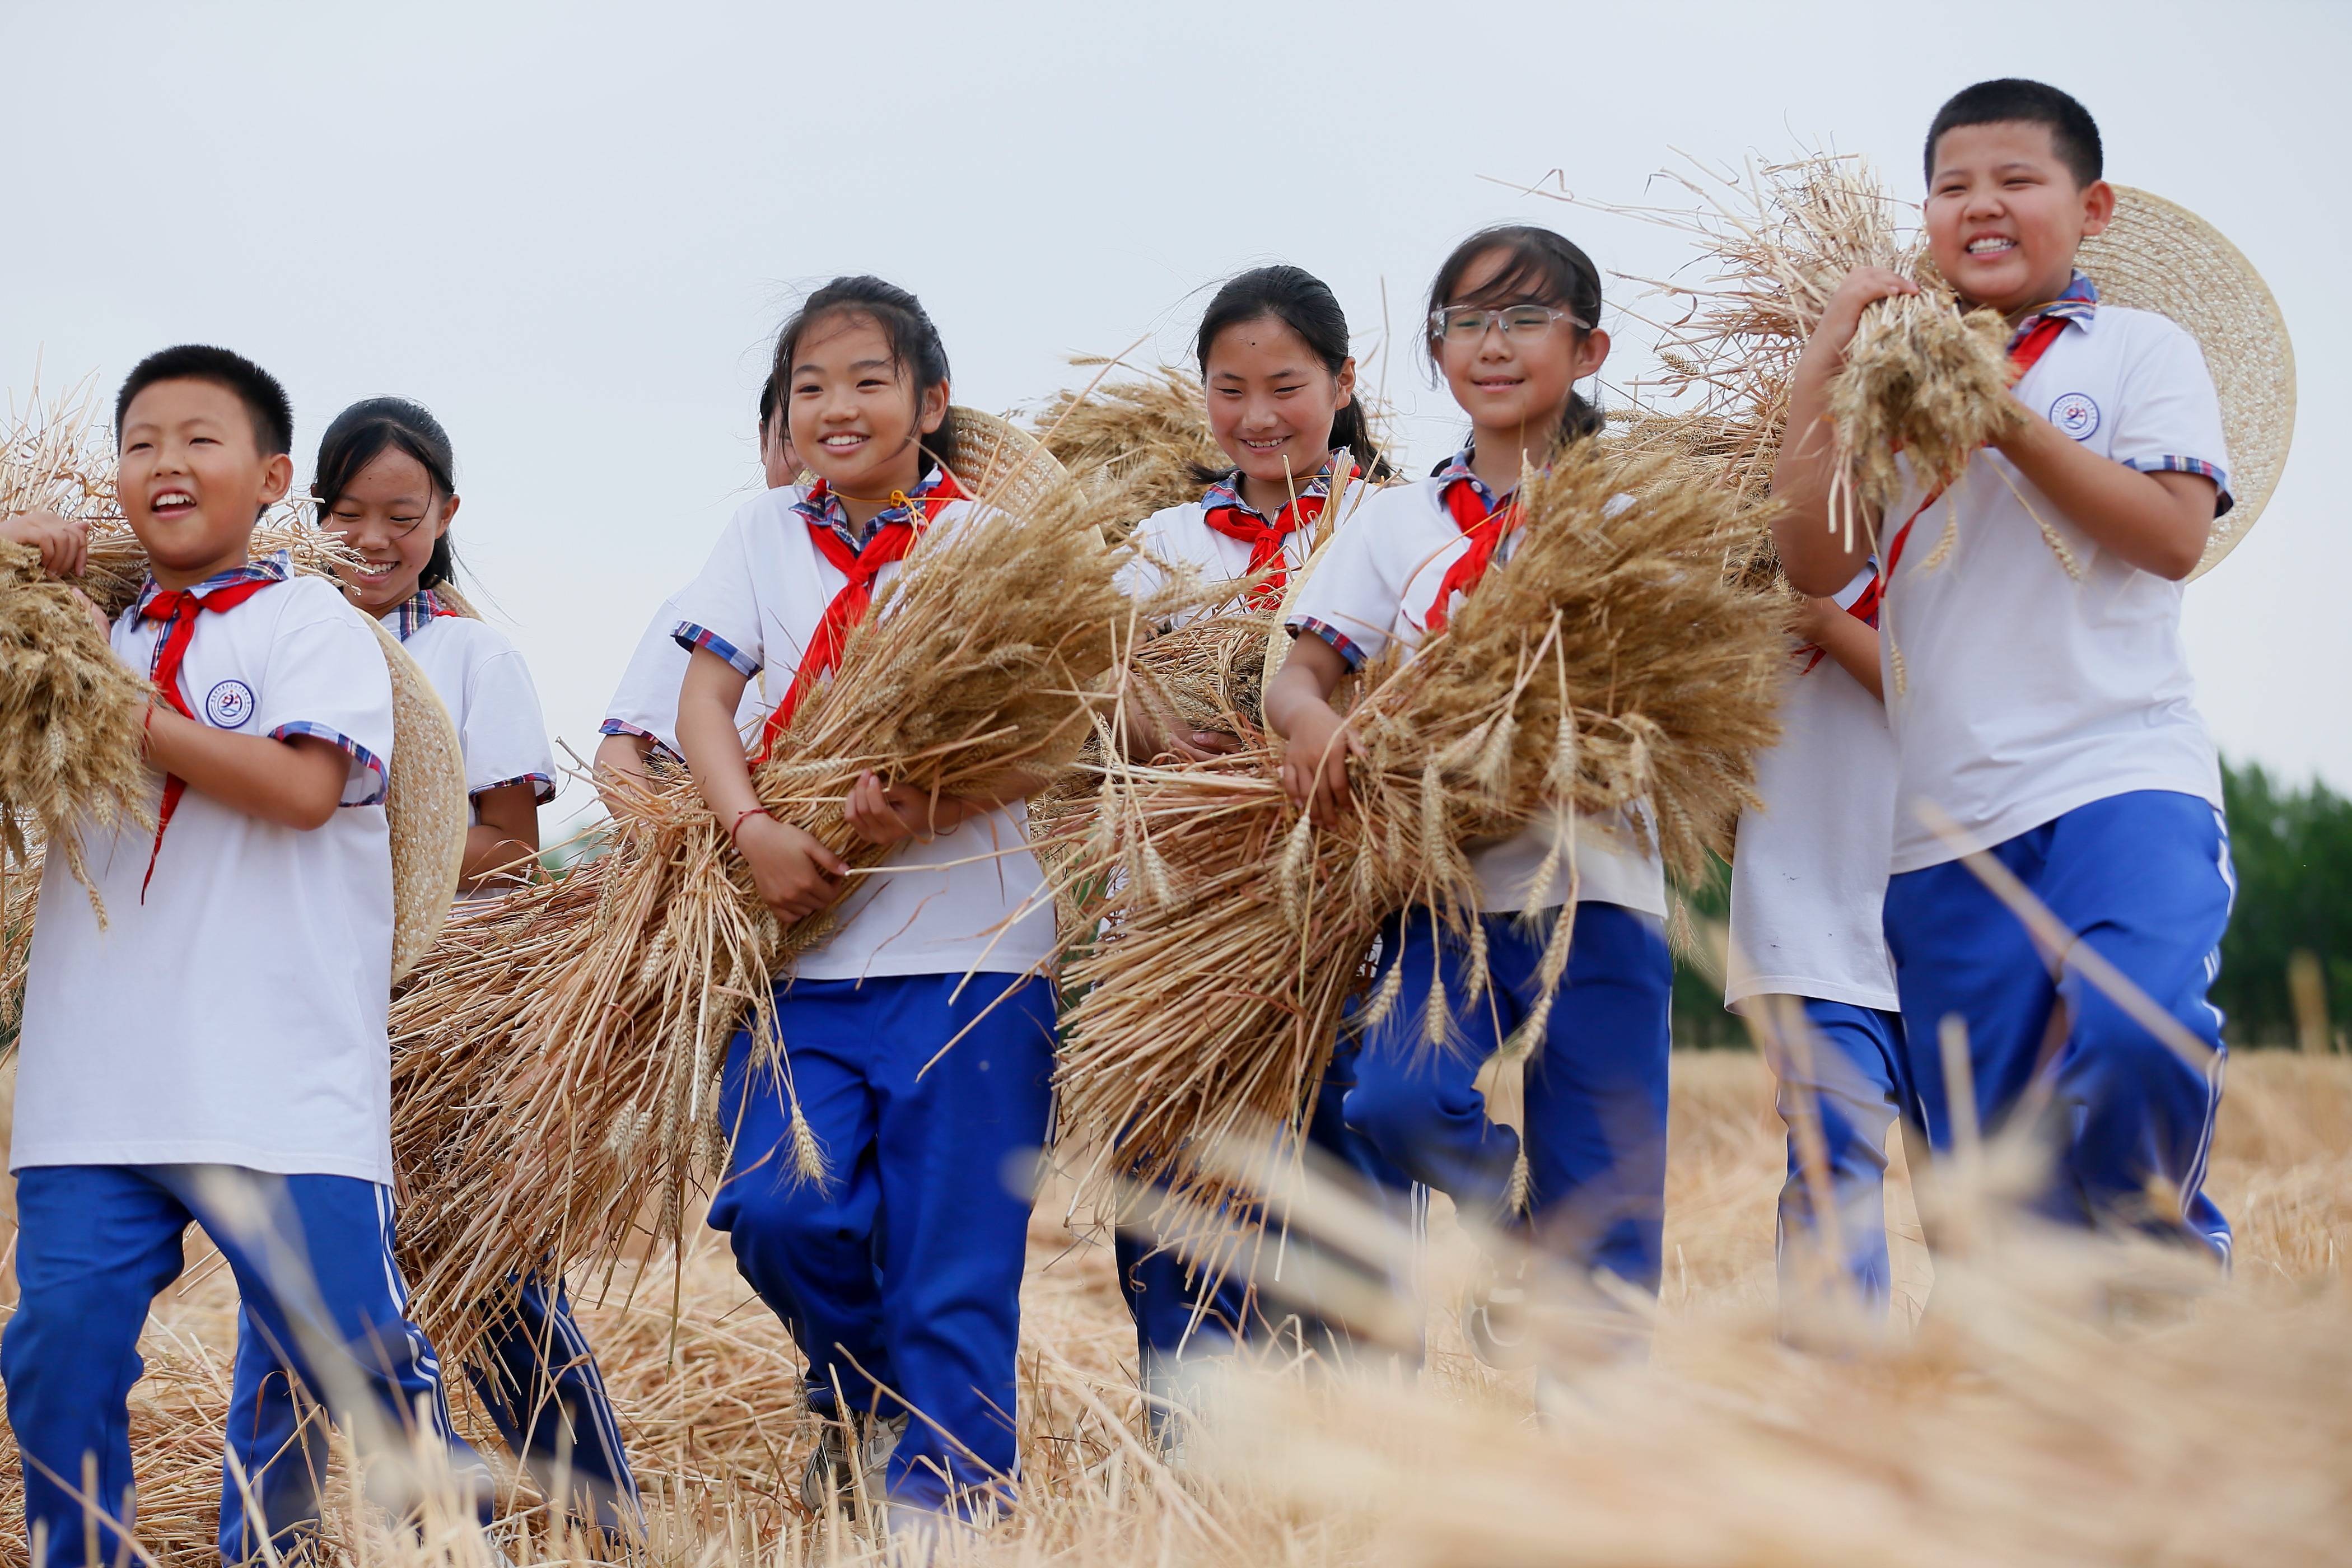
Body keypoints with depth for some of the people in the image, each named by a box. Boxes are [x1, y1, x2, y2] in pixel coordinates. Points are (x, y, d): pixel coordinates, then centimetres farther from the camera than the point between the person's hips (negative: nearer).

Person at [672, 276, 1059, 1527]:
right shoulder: (768, 533, 13)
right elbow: (704, 697, 6)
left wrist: (929, 802, -23)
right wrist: (752, 830, -13)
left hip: (965, 948, -2)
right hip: (805, 944, 2)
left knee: (953, 1262, -4)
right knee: (780, 1207, -12)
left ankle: (941, 1500, 7)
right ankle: (858, 1392, 18)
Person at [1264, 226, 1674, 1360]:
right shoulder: (1398, 521, 13)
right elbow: (1296, 674, 5)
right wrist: (1315, 724, -17)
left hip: (1592, 887, -1)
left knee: (1606, 1237, -3)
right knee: (1398, 1105, -25)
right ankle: (1506, 1209, 7)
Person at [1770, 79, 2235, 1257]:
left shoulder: (2141, 351, 8)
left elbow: (2174, 536, -6)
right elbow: (1814, 563, 3)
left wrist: (2010, 422, -10)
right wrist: (1820, 374, -3)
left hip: (2123, 774, -3)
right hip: (1949, 825, 4)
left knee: (2138, 1038, -28)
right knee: (1983, 1171, 2)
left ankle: (2167, 1262, -3)